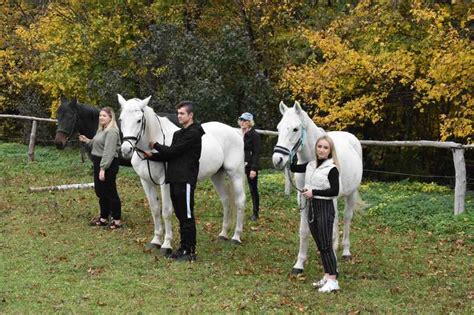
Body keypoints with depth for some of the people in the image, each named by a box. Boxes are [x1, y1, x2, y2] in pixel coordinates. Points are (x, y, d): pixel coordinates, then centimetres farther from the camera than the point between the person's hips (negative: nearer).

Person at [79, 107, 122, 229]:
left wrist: (103, 169, -27)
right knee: (100, 191, 16)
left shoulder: (111, 131, -18)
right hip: (99, 164, 10)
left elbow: (109, 152, -24)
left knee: (110, 192, -2)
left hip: (108, 165, -10)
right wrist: (87, 141, 11)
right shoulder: (101, 130, 15)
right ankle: (104, 218, 26)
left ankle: (117, 220, 7)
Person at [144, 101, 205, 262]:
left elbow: (173, 151, -16)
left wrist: (155, 145, -2)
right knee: (180, 216, 13)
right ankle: (183, 247, 20)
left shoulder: (193, 133, -12)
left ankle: (190, 251, -1)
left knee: (187, 216, -5)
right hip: (175, 180, 9)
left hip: (186, 180, -9)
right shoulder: (178, 134, 19)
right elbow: (169, 155, 16)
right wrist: (152, 156, 1)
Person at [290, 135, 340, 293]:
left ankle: (333, 280, -4)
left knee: (326, 245, -8)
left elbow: (335, 191, -17)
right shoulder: (311, 165, 9)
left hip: (325, 208, -7)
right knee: (320, 245, 12)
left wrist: (314, 192, -20)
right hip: (312, 207, 8)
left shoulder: (331, 169, -12)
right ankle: (327, 276, 20)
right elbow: (294, 168, 20)